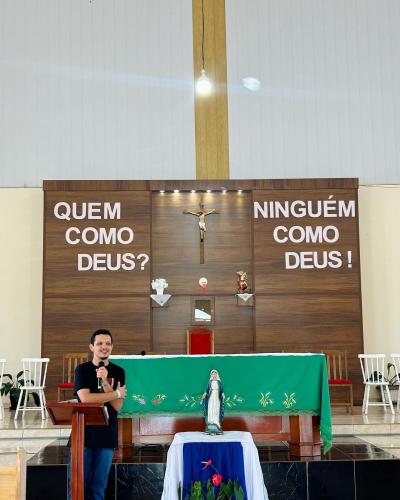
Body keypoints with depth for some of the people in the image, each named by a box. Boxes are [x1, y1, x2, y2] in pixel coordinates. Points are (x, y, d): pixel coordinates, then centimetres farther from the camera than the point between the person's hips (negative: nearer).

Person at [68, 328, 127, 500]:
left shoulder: (118, 372, 5)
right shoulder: (82, 369, 2)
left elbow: (117, 406, -3)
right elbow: (85, 398, -14)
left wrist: (105, 382, -15)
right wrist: (117, 393, -8)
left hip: (107, 435, 1)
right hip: (83, 433, -1)